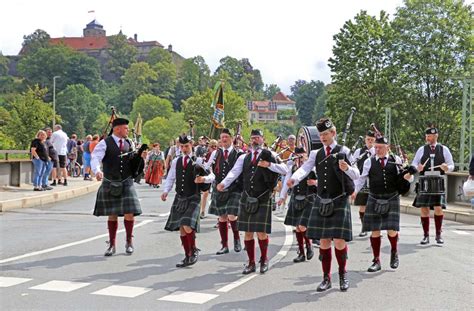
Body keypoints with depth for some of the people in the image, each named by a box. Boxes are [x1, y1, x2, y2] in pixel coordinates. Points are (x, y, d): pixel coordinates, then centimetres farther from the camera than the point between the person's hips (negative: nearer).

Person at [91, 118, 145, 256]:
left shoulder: (129, 143, 7)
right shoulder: (105, 143, -7)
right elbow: (95, 158, -19)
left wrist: (140, 157, -6)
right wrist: (97, 171, -38)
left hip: (126, 183, 3)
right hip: (110, 184, -2)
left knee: (129, 213, -4)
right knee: (112, 215, 7)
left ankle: (129, 242, 18)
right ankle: (112, 245, 21)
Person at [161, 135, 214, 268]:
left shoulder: (198, 161, -3)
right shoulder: (176, 161, 10)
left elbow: (212, 176, -8)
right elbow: (170, 178, 12)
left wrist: (203, 179, -29)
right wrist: (166, 191, -4)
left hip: (193, 199, -5)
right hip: (179, 198, 5)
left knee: (187, 226, -18)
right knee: (181, 228, 7)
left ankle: (193, 250, 6)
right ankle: (188, 256, 20)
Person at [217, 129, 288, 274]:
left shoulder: (270, 155, 3)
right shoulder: (244, 157, 12)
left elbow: (285, 170, -5)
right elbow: (234, 172, -3)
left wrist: (269, 165, -17)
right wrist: (223, 184, -20)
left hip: (263, 199, -3)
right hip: (246, 198, 4)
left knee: (261, 232, -4)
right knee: (248, 232, 7)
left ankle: (264, 260, 19)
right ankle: (251, 263, 19)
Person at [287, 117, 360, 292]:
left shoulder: (343, 151, -1)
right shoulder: (316, 154, 8)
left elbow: (356, 175, -6)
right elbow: (305, 168, -7)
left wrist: (347, 168, -29)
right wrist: (294, 179, -28)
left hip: (339, 202, -3)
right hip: (321, 202, 3)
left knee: (339, 240, -7)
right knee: (324, 241, 5)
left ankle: (343, 274, 17)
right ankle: (326, 278, 17)